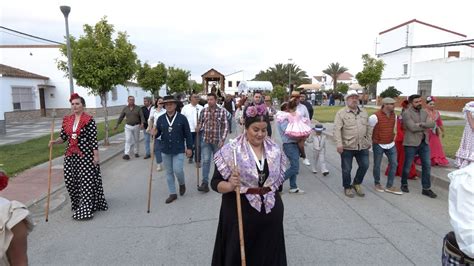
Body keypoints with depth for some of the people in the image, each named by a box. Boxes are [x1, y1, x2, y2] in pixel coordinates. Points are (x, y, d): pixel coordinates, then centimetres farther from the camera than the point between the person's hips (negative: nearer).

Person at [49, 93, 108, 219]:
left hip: (85, 155, -6)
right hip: (70, 155, 6)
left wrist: (96, 155, -12)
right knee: (70, 180, 9)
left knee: (86, 181, -3)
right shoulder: (67, 120, 9)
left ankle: (85, 209, 5)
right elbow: (63, 137, 12)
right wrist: (55, 141, -8)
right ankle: (77, 203, 31)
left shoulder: (89, 120, -8)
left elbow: (93, 139, -10)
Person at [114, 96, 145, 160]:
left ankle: (136, 152, 23)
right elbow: (121, 117, 8)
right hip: (128, 126, 0)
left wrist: (142, 123, -27)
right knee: (128, 140, -8)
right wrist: (117, 125, 5)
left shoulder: (138, 108, -1)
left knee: (136, 140, 10)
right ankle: (126, 154, -11)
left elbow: (142, 116, -10)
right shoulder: (125, 108, 4)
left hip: (136, 126, 0)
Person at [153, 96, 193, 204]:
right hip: (165, 150, 4)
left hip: (178, 150, -3)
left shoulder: (182, 118, -5)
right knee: (169, 172, 10)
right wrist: (154, 133, -16)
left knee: (178, 170, -10)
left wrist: (189, 148, -4)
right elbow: (157, 133, 8)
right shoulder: (160, 119, 3)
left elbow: (188, 134, -2)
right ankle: (172, 193, 23)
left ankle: (182, 184, 24)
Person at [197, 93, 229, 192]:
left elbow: (225, 127, -6)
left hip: (217, 140, -1)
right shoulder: (203, 110, 2)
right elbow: (199, 123, 11)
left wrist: (222, 140, -13)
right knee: (205, 161, -5)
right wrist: (198, 128, -12)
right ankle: (205, 183, -3)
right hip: (205, 140, 1)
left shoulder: (222, 111, -5)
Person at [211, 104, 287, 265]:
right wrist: (230, 186, -31)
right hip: (241, 214, -4)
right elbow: (215, 183, -12)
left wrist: (275, 202, 15)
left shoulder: (275, 150, 1)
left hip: (271, 213, 4)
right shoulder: (231, 151, -14)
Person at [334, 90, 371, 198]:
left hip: (363, 146, 5)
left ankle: (357, 183, 31)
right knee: (346, 169, 6)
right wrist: (339, 144, -20)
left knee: (364, 165, 8)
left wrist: (369, 142, 15)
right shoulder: (341, 113, -6)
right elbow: (337, 129, -13)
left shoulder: (364, 113, 12)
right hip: (347, 147, -4)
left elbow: (368, 128, 17)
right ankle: (347, 187, 25)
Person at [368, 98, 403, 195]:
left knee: (394, 164, 4)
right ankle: (377, 183, 27)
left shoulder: (394, 115, 2)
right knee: (377, 165, 7)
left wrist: (393, 138, 18)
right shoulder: (375, 117, -19)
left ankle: (389, 186, 15)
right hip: (378, 145, -6)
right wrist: (370, 141, -4)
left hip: (391, 144, 6)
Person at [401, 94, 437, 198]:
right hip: (411, 143, -6)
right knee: (407, 165, 6)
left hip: (424, 142, 6)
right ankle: (404, 184, 26)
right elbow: (413, 128, -18)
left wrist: (421, 124, -18)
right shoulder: (406, 113, -9)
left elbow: (432, 124, -3)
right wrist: (426, 126, -6)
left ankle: (426, 188, 15)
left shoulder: (424, 112, 11)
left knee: (427, 165, 6)